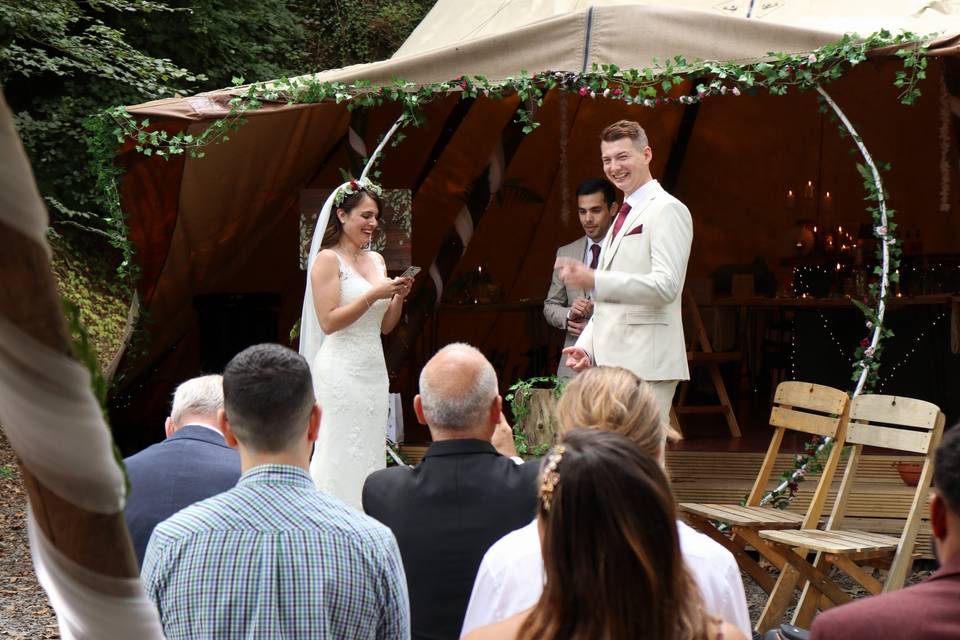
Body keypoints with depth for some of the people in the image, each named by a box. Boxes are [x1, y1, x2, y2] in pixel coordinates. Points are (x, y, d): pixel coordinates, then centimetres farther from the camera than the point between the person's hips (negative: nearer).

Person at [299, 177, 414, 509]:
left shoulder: (376, 260, 15)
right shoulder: (328, 260, -6)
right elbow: (328, 322, -14)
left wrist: (399, 296, -1)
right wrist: (375, 294, -16)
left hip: (375, 368, 7)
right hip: (342, 370, -7)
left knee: (371, 453, 8)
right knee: (343, 456, -5)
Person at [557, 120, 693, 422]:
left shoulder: (666, 210, -5)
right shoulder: (624, 216, 24)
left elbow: (666, 285, -18)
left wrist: (594, 281, -25)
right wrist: (586, 347, 11)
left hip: (647, 365, -9)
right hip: (611, 363, 9)